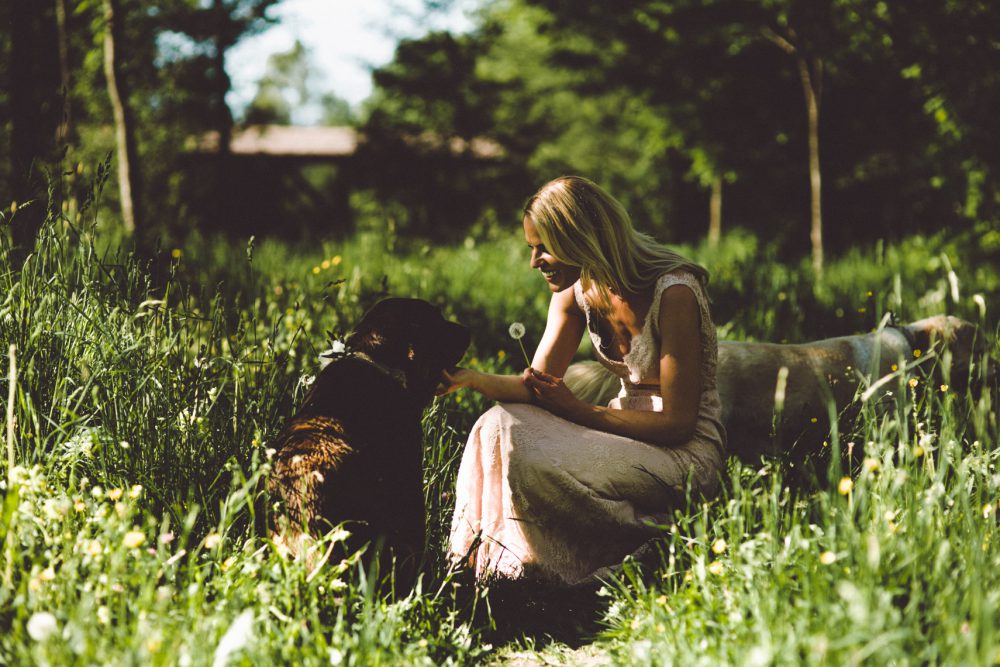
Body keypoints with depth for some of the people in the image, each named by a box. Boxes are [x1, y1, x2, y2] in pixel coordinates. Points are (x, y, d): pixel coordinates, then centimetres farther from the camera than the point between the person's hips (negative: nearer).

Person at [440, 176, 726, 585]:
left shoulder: (673, 293, -21)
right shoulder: (578, 291, 2)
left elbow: (677, 423, -20)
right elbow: (538, 384, 1)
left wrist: (578, 411, -18)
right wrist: (470, 379, -18)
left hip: (686, 452, -8)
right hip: (629, 432, 8)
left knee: (534, 463, -26)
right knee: (499, 426, -14)